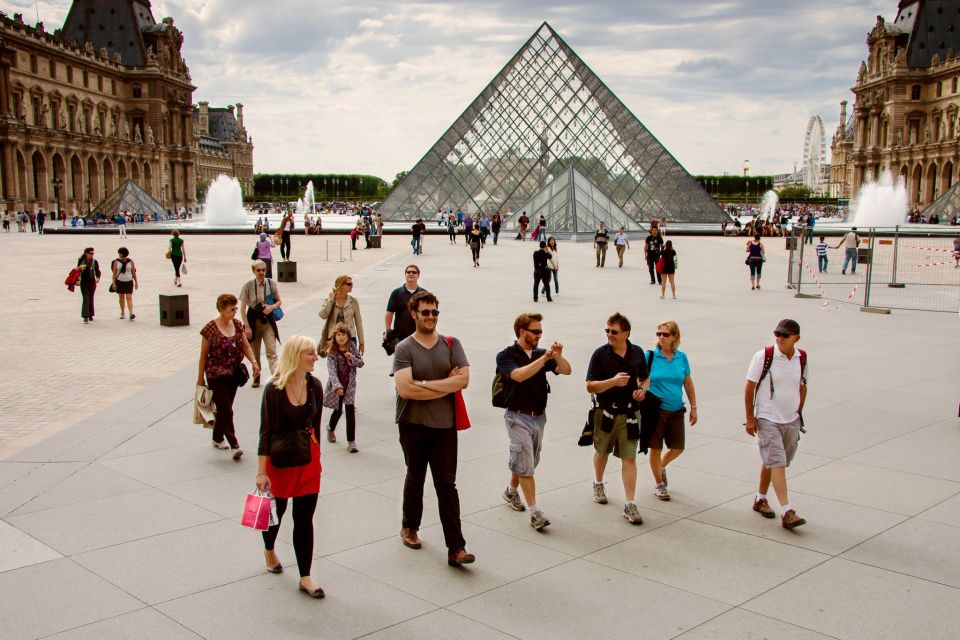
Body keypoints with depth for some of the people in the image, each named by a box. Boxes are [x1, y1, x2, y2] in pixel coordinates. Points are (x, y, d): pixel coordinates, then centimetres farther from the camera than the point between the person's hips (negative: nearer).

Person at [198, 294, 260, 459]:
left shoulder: (237, 324, 3)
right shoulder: (210, 328, -13)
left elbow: (245, 346, 9)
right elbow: (203, 354, -6)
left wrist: (253, 362, -9)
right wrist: (200, 378, -2)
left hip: (234, 374, 6)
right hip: (216, 375, -5)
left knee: (224, 408, 15)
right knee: (226, 410, -8)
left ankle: (217, 438, 32)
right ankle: (234, 445, -10)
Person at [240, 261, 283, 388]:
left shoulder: (271, 283, -3)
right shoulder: (248, 285, -7)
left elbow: (279, 301, 8)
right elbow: (243, 308, -5)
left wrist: (272, 307, -14)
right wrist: (247, 326, -10)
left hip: (268, 321, 0)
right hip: (254, 320, 0)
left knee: (271, 352, -10)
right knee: (255, 352, 12)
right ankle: (256, 377, 30)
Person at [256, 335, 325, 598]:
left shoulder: (314, 385, -3)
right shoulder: (274, 389, -16)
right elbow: (266, 431, -14)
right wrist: (262, 471, -16)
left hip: (308, 458, 3)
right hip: (279, 457, -3)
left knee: (304, 517, 2)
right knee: (277, 509, 18)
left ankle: (305, 578, 9)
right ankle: (269, 550, 49)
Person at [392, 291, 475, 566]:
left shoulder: (451, 345, 1)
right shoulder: (404, 349, -6)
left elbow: (463, 379, -12)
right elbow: (404, 389, -20)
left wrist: (425, 383, -18)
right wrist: (447, 385, -15)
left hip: (445, 425, 1)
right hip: (414, 426, -1)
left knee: (447, 485, 0)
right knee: (415, 479, 17)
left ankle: (456, 548, -1)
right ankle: (409, 527, 40)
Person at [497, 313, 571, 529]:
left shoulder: (541, 354, 6)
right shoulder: (506, 356, -9)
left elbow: (566, 370, -1)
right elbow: (518, 375, -28)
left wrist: (558, 356, -20)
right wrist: (544, 358, -29)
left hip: (539, 416, 6)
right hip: (518, 417, -6)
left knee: (528, 462, 18)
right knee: (525, 464, -7)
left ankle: (511, 491, 43)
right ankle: (535, 513, -5)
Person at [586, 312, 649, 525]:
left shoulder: (637, 352, 0)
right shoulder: (600, 354, -9)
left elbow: (644, 378, 16)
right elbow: (590, 386, -13)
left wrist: (642, 390, -6)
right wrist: (613, 381, -27)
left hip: (629, 413, 1)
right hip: (606, 412, -1)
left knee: (629, 458, -4)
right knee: (602, 451, 19)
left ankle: (630, 505, -1)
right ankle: (598, 485, 46)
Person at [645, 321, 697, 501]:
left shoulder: (681, 357, 2)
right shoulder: (650, 356, -7)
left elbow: (688, 384, 10)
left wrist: (693, 407, 10)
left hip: (676, 411, 3)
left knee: (677, 448, 8)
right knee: (656, 448, 5)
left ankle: (661, 467, 40)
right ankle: (659, 484, 25)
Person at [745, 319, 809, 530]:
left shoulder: (802, 359, 0)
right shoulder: (764, 356, -13)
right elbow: (749, 388, -7)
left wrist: (798, 413, 16)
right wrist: (750, 418, -7)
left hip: (791, 421, 5)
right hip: (767, 419, -5)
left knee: (773, 463, 15)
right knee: (777, 463, -12)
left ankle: (760, 499, 33)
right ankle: (786, 512, -15)